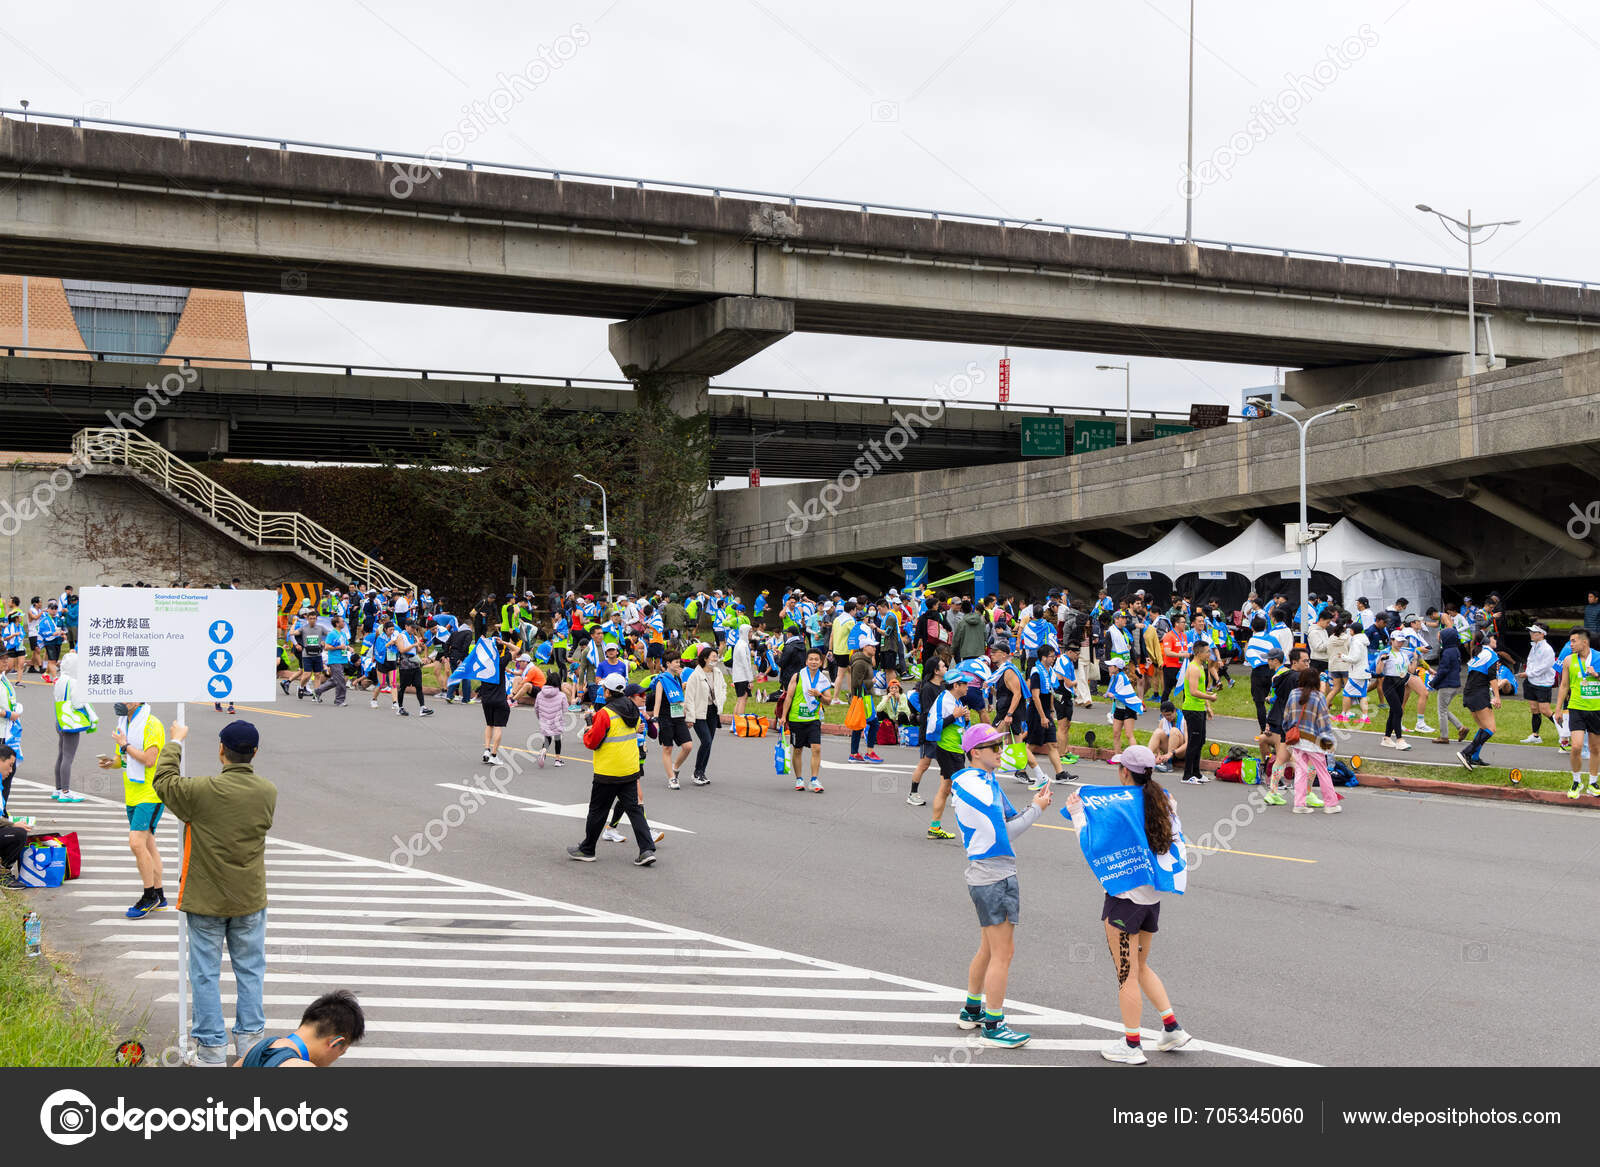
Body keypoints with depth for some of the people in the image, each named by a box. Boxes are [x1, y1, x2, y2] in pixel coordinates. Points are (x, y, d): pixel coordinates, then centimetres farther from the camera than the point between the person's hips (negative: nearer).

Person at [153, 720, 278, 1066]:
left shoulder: (202, 791, -20)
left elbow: (163, 781, -2)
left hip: (206, 900, -3)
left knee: (206, 973, 8)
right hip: (250, 899, 3)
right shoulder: (268, 792, -9)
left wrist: (175, 743, 13)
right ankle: (250, 1036, 20)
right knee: (250, 970, 14)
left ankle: (212, 1048, 12)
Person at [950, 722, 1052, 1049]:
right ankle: (993, 1026, 1)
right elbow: (1002, 835, -17)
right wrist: (1036, 809, -8)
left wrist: (1032, 806, -1)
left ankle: (972, 1010, 32)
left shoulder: (980, 781, 14)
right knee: (1003, 952, -5)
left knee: (989, 948, 20)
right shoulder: (978, 785, -17)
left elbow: (1003, 824, 12)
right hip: (995, 878, -10)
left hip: (984, 876, 10)